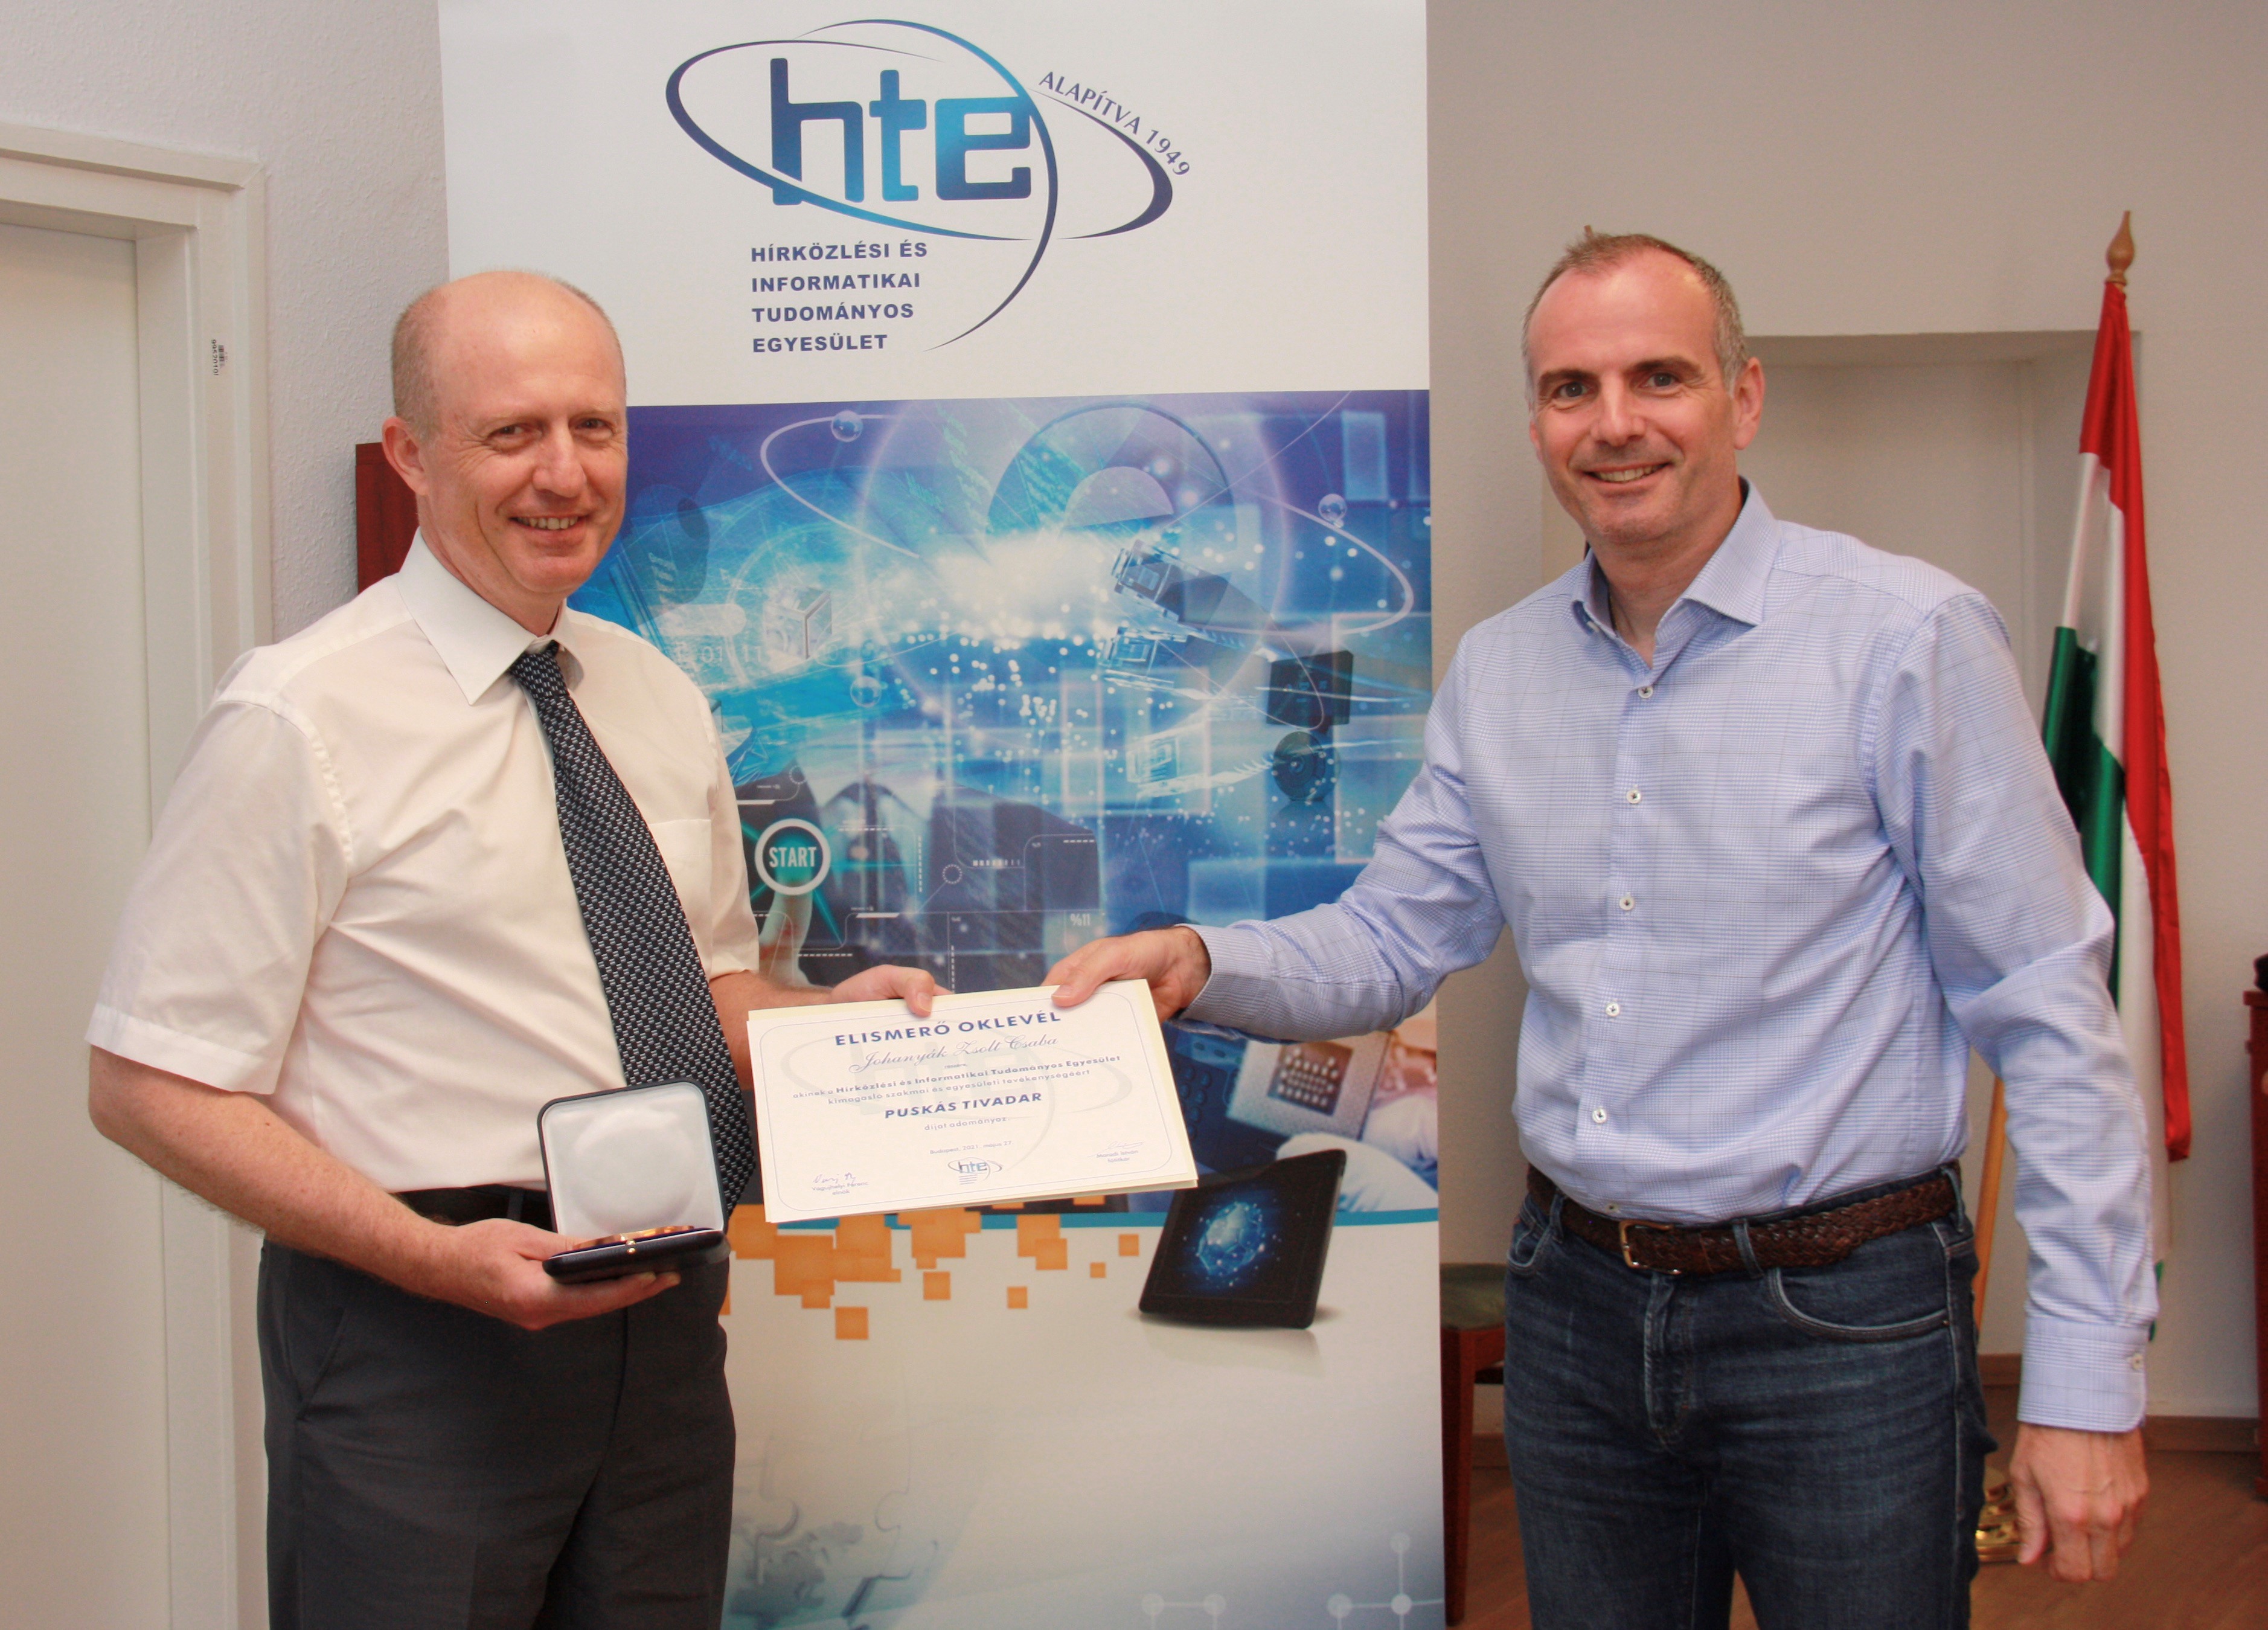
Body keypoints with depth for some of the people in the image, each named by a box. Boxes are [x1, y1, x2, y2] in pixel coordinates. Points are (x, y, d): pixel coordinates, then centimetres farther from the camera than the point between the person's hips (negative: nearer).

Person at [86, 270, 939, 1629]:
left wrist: (826, 1018, -1)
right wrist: (433, 1257, -22)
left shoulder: (660, 701, 9)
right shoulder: (302, 722, -11)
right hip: (420, 1330, -6)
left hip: (661, 1309, 6)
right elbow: (151, 1084, -12)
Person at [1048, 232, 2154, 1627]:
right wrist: (1202, 963, -8)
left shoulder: (1907, 637, -11)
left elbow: (2050, 1018, -11)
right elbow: (1392, 940, 12)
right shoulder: (1497, 671, 6)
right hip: (1578, 1303, 5)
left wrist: (2090, 1378, -14)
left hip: (1842, 1316, -5)